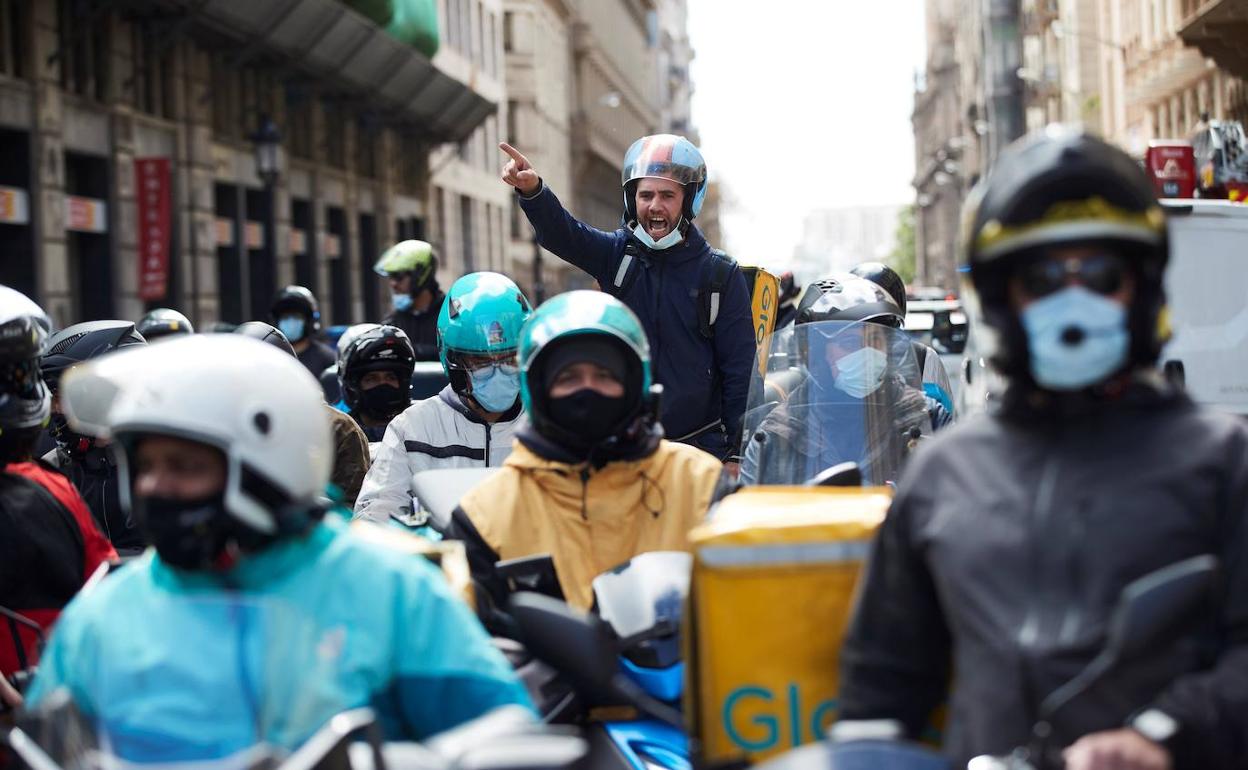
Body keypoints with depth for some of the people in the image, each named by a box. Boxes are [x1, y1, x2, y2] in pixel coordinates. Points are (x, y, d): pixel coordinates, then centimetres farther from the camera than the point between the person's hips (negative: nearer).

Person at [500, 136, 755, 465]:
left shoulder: (721, 274, 1)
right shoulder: (618, 255, 6)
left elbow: (740, 367, 1)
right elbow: (560, 233, -14)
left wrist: (737, 454, -4)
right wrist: (532, 190, -35)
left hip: (702, 448, -1)